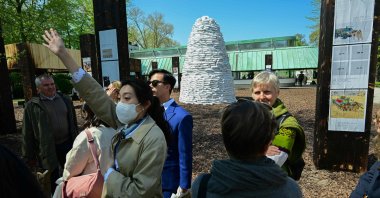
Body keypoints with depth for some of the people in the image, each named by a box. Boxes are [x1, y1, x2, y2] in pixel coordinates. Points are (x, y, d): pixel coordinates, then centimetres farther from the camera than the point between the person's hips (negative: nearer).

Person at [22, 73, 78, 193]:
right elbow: (28, 134, -3)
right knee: (53, 182, 14)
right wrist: (29, 156, -2)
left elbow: (73, 123, 10)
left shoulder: (65, 100, 5)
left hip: (67, 144, 3)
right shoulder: (32, 106, -5)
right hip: (47, 149, -3)